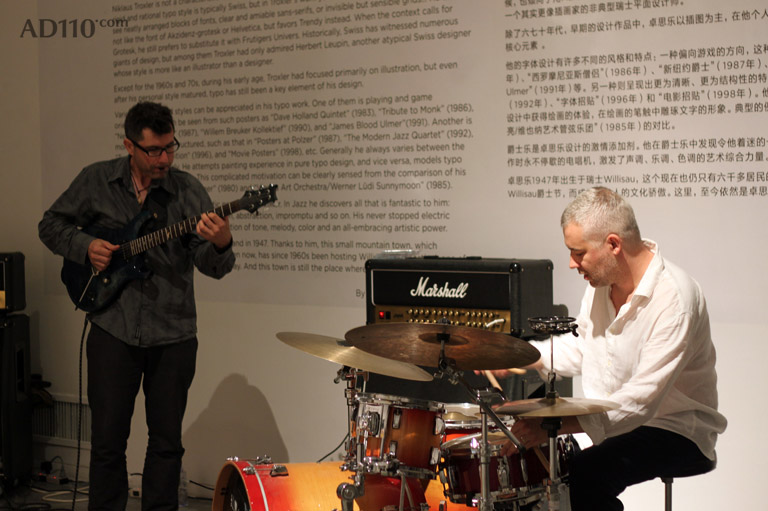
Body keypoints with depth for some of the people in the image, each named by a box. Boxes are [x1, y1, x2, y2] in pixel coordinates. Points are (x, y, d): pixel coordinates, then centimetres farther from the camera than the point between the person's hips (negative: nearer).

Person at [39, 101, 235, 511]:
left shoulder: (188, 190, -2)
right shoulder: (96, 181, 1)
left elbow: (211, 266, -7)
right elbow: (52, 225, 13)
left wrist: (220, 245, -31)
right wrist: (85, 246, -7)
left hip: (173, 334, 1)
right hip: (113, 329, 0)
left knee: (167, 440, 9)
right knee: (107, 440, 4)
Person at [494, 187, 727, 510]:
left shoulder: (674, 299, -26)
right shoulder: (602, 280, 1)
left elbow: (641, 402, -31)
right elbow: (581, 347, 17)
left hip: (677, 434, -8)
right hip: (609, 422, 8)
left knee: (585, 472, -31)